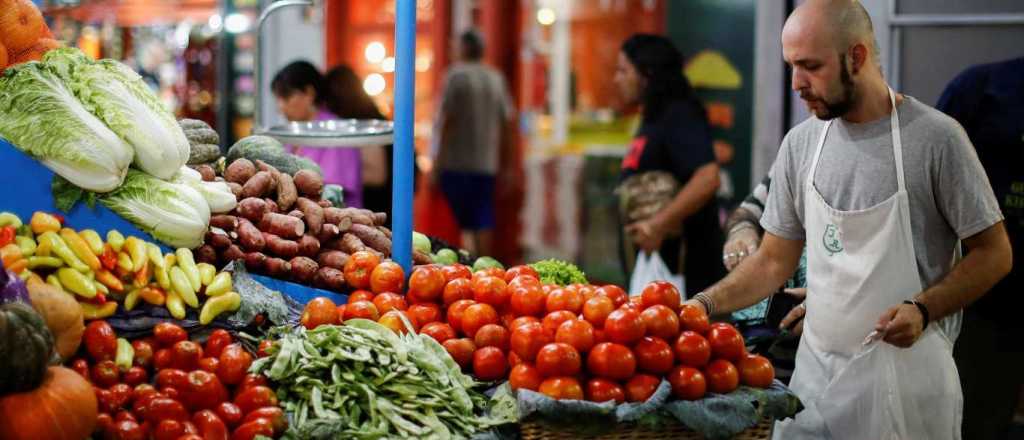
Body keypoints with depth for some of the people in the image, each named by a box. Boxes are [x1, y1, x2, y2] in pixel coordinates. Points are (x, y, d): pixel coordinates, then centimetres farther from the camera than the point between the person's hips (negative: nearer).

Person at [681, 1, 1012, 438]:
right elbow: (774, 261, 10)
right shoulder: (800, 144, 4)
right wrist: (705, 304, -4)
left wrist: (923, 309, -20)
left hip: (905, 376, -4)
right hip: (815, 373, 4)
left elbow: (994, 254, -6)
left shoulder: (934, 136, -11)